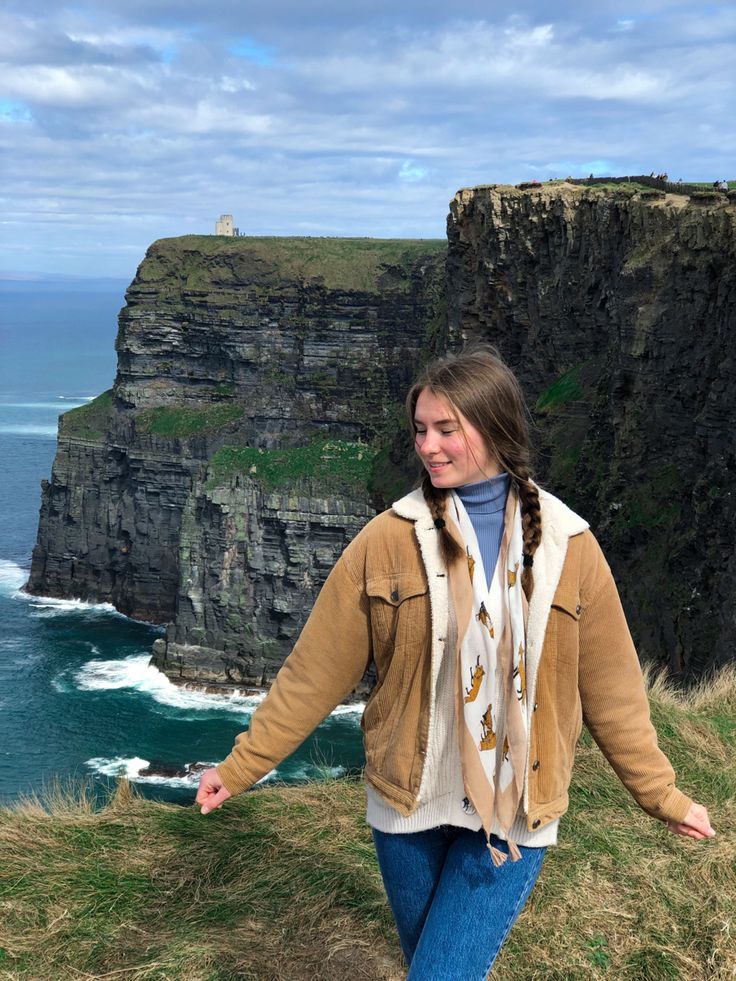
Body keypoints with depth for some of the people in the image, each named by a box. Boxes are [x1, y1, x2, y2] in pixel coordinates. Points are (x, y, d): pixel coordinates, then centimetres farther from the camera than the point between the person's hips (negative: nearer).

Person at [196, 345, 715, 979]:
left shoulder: (568, 545, -5)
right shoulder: (389, 539, -7)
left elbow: (610, 689, 3)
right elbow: (314, 671, -3)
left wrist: (661, 795, 8)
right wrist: (241, 767, -2)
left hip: (515, 816, -1)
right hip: (407, 807, 1)